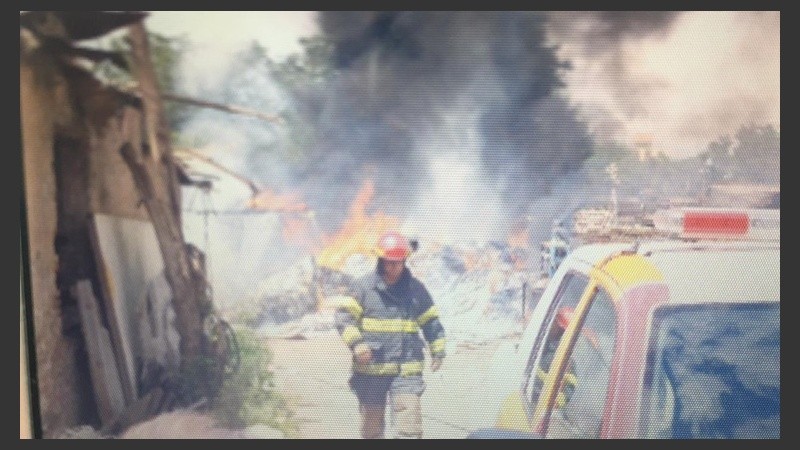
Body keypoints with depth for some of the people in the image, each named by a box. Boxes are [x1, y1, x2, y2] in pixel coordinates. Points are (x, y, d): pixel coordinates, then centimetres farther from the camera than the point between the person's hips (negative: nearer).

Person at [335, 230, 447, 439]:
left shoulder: (416, 288, 8)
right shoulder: (363, 286, -1)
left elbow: (431, 322, 16)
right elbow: (343, 316, -7)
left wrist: (437, 350, 8)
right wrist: (356, 343, -21)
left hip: (407, 370, 1)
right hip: (371, 370, 0)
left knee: (410, 422, -11)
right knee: (372, 424, 11)